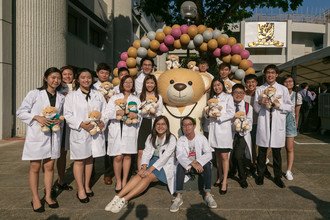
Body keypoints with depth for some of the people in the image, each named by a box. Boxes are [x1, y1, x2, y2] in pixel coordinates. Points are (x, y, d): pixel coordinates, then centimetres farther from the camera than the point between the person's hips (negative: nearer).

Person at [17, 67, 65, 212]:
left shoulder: (61, 97, 7)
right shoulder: (35, 94, -5)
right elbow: (20, 112, -5)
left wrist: (59, 121, -5)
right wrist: (37, 117, -19)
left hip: (53, 135, 4)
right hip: (36, 135, -3)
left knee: (49, 167, 11)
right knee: (35, 168, 6)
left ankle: (48, 196, 25)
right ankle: (35, 199, 19)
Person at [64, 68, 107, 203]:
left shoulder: (98, 95, 11)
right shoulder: (71, 96, 1)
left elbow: (105, 111, 8)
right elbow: (68, 115, -6)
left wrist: (103, 122, -12)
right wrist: (81, 124, -18)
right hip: (79, 132, -3)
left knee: (89, 159, 13)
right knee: (79, 161, 3)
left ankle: (87, 186, 28)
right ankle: (80, 189, 14)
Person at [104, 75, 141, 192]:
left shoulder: (136, 99, 15)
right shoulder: (114, 97, 10)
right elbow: (107, 113, -1)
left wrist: (135, 115, -15)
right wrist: (117, 112, -19)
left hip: (130, 130, 2)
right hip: (116, 130, -1)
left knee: (127, 156, 3)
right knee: (118, 157, -4)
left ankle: (124, 181, 16)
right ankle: (118, 182, 12)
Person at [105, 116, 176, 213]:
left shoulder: (171, 138, -10)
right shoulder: (151, 137, 7)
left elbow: (165, 157, -19)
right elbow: (146, 152, -2)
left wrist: (150, 169, -26)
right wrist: (144, 167, -20)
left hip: (165, 165, -4)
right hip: (153, 162, 5)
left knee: (148, 177, -29)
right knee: (139, 175, -24)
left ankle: (124, 199, -34)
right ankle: (118, 197, -32)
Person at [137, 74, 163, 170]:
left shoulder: (159, 97, 11)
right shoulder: (140, 96, 10)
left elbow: (160, 112, 6)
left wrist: (154, 113, -14)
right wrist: (141, 108, -12)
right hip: (143, 123, 0)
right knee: (140, 152, -3)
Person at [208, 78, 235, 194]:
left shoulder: (228, 97, 1)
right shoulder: (212, 98, 17)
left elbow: (231, 113, -8)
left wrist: (218, 116, -12)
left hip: (224, 128, -5)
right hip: (213, 128, 5)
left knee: (224, 156, -6)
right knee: (218, 155, 11)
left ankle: (224, 181, 1)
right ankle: (219, 177, 21)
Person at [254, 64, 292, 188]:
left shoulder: (283, 89, 8)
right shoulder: (260, 89, 9)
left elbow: (290, 107, 6)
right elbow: (256, 109, 7)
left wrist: (279, 105, -11)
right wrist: (260, 103, -13)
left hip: (278, 123, 0)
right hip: (264, 123, 0)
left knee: (277, 151, 6)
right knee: (262, 150, 5)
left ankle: (277, 177, 19)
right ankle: (260, 175, 19)